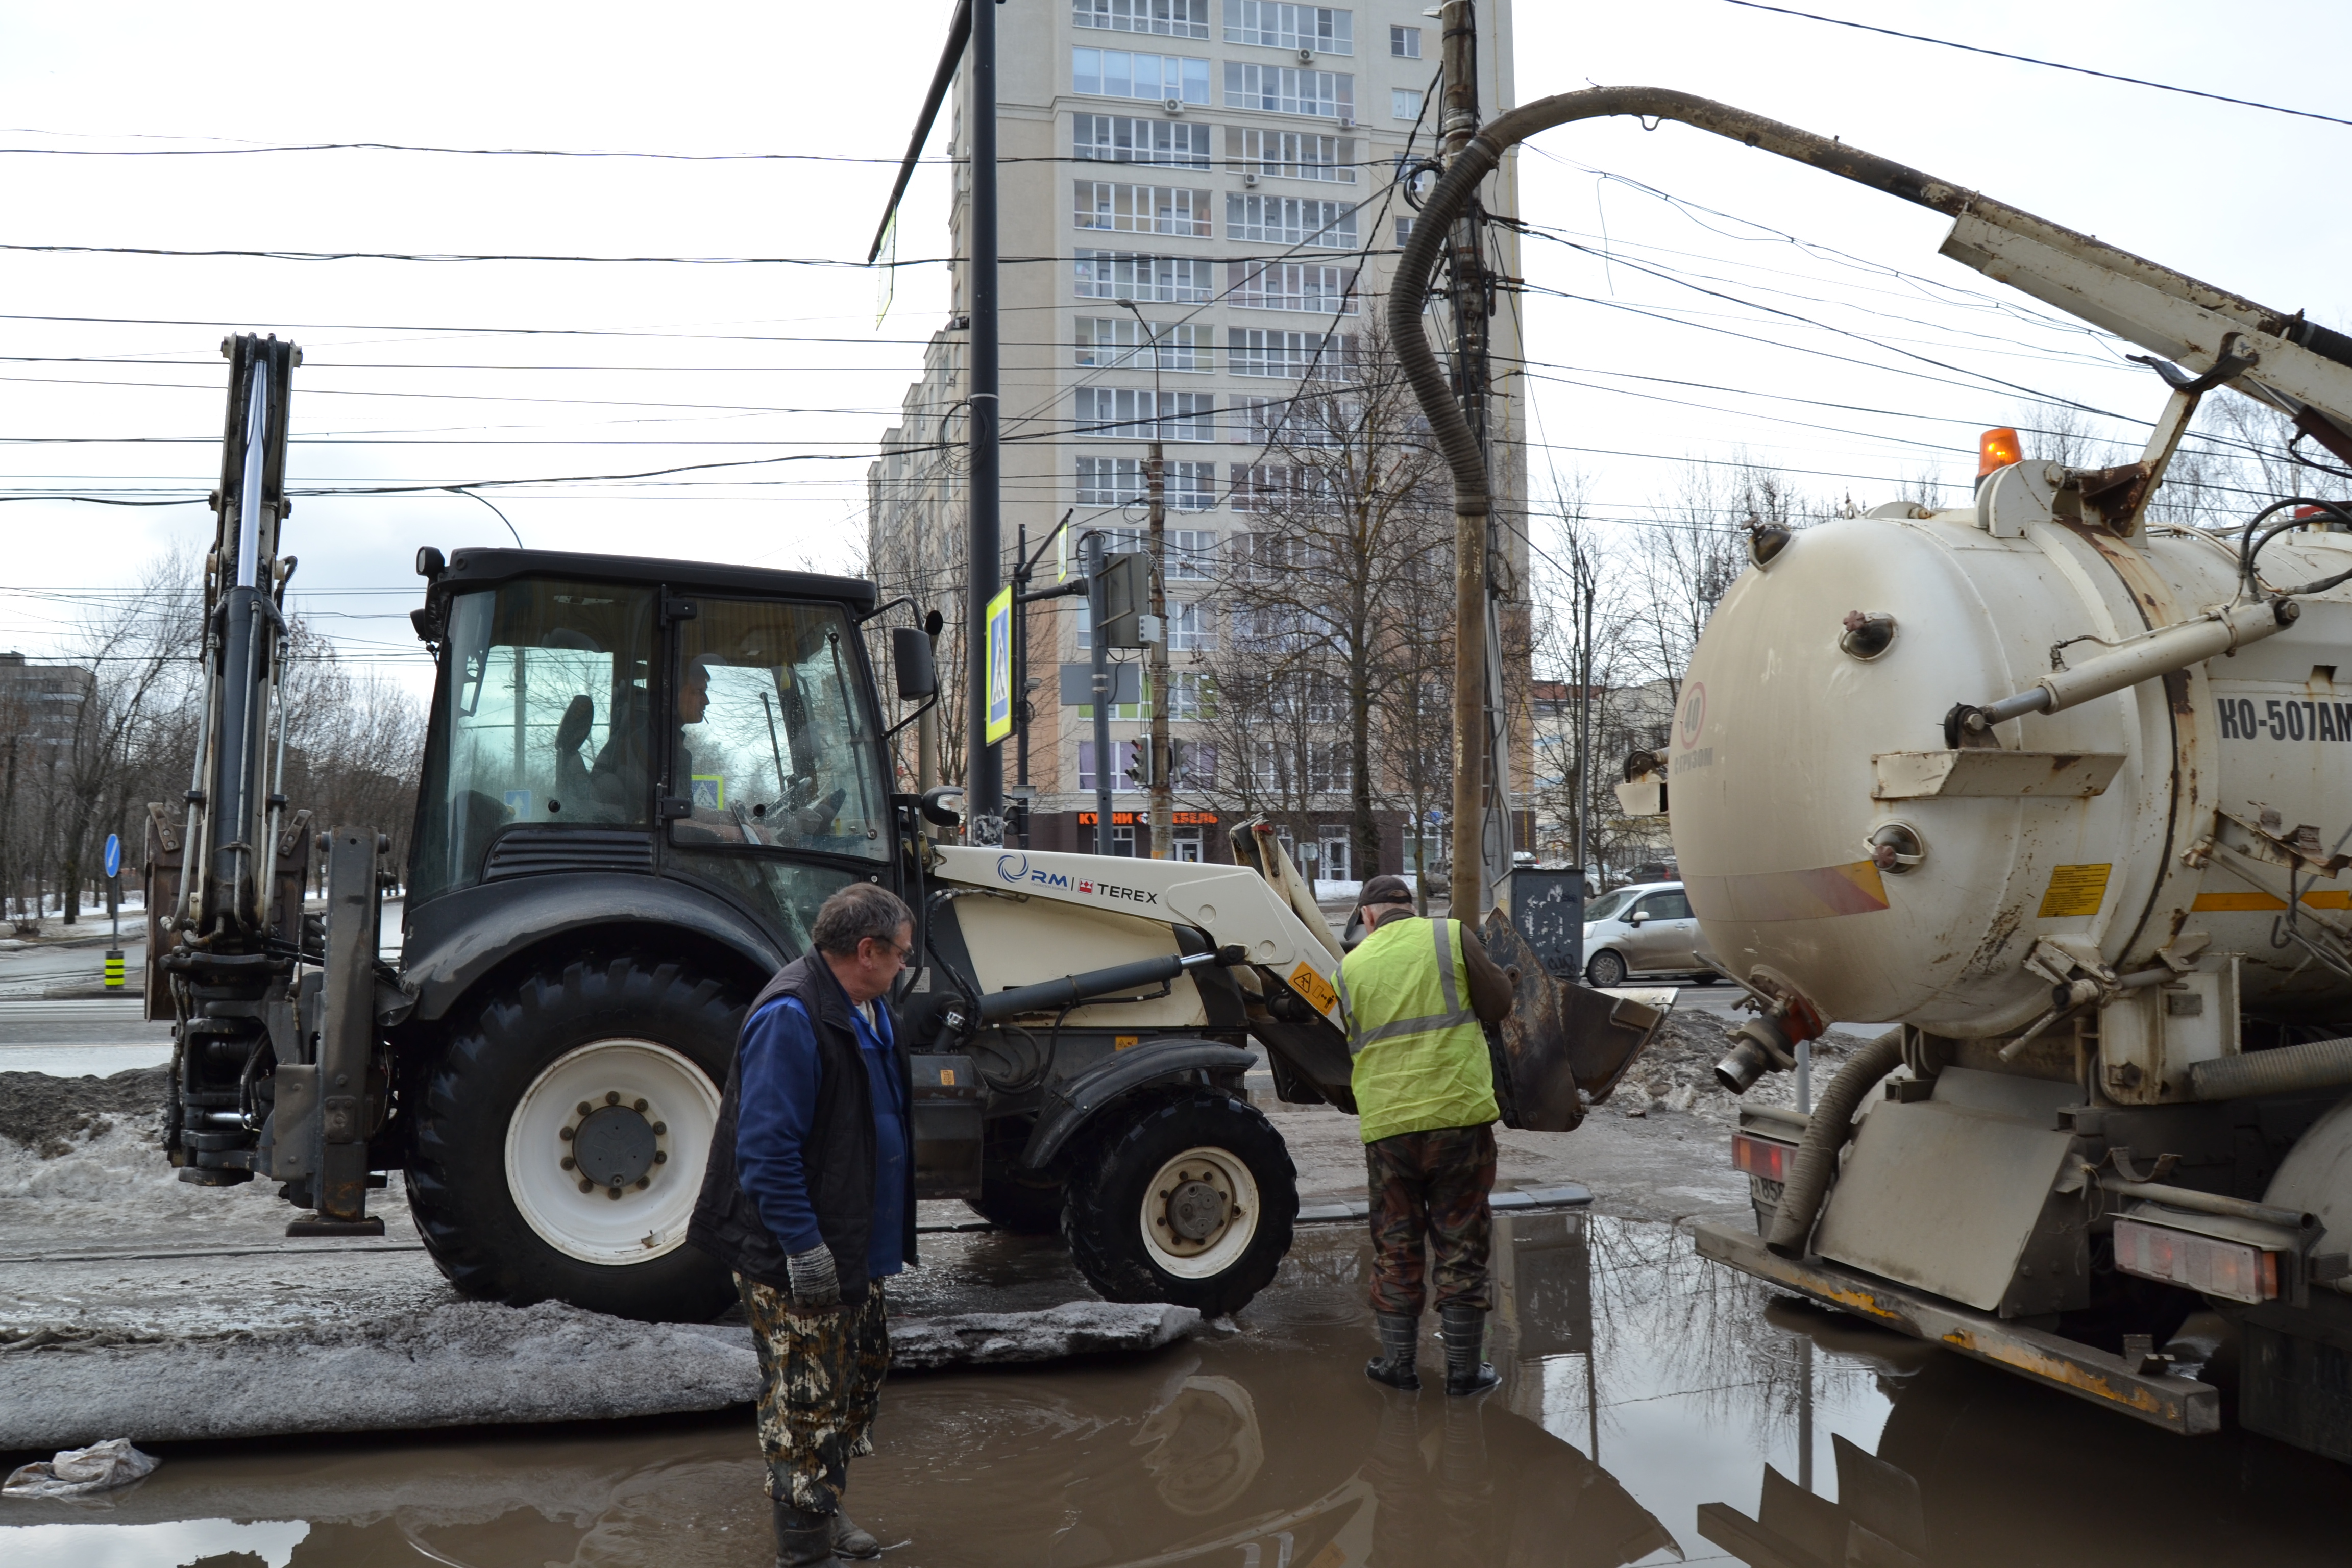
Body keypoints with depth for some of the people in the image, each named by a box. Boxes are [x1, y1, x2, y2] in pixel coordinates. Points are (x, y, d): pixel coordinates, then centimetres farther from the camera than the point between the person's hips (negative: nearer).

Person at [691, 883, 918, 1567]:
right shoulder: (790, 1017, -23)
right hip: (799, 1260, -10)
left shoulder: (866, 1010, 9)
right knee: (807, 1400, 1)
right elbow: (766, 1147, -26)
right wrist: (803, 1246, -25)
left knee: (858, 1375, 21)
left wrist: (886, 1237, 22)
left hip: (856, 1246, 10)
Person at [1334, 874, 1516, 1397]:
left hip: (1385, 1124, 2)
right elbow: (1498, 1005, 2)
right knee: (1462, 1245, 8)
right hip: (1458, 1115, -1)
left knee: (1395, 1247, 14)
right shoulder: (1451, 936, 0)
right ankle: (1463, 1368, 14)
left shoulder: (1351, 967, 6)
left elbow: (1352, 1049, 13)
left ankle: (1397, 1361, 21)